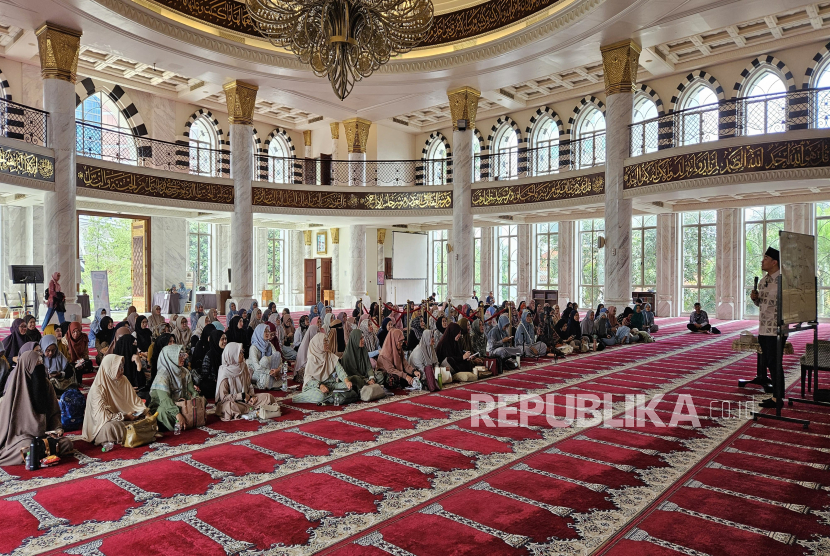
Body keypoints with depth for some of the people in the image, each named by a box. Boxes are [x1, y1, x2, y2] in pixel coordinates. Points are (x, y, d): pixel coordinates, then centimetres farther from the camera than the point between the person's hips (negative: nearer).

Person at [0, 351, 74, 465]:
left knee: (67, 443, -18)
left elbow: (54, 411, 12)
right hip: (22, 434, -5)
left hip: (45, 433, 5)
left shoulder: (45, 384, 7)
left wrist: (58, 428, -6)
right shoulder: (17, 386, -9)